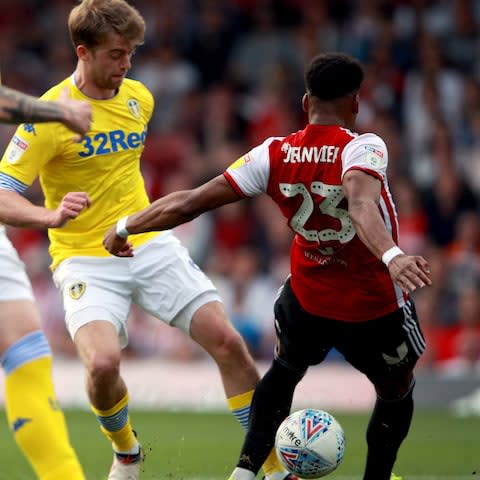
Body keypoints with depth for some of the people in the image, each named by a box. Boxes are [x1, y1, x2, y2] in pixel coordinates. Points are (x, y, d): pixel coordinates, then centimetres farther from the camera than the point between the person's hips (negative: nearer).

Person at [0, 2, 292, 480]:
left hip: (150, 245, 5)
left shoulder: (139, 97, 4)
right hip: (85, 257, -5)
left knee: (228, 341, -5)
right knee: (103, 362, -27)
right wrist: (50, 215, -36)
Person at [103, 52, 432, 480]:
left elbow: (188, 204, -11)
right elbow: (361, 203, -43)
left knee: (284, 372, 34)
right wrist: (392, 256, -60)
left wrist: (125, 227, 2)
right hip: (377, 308, -3)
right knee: (396, 396, 26)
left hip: (309, 300, 3)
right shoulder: (362, 148, -21)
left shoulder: (275, 156, -11)